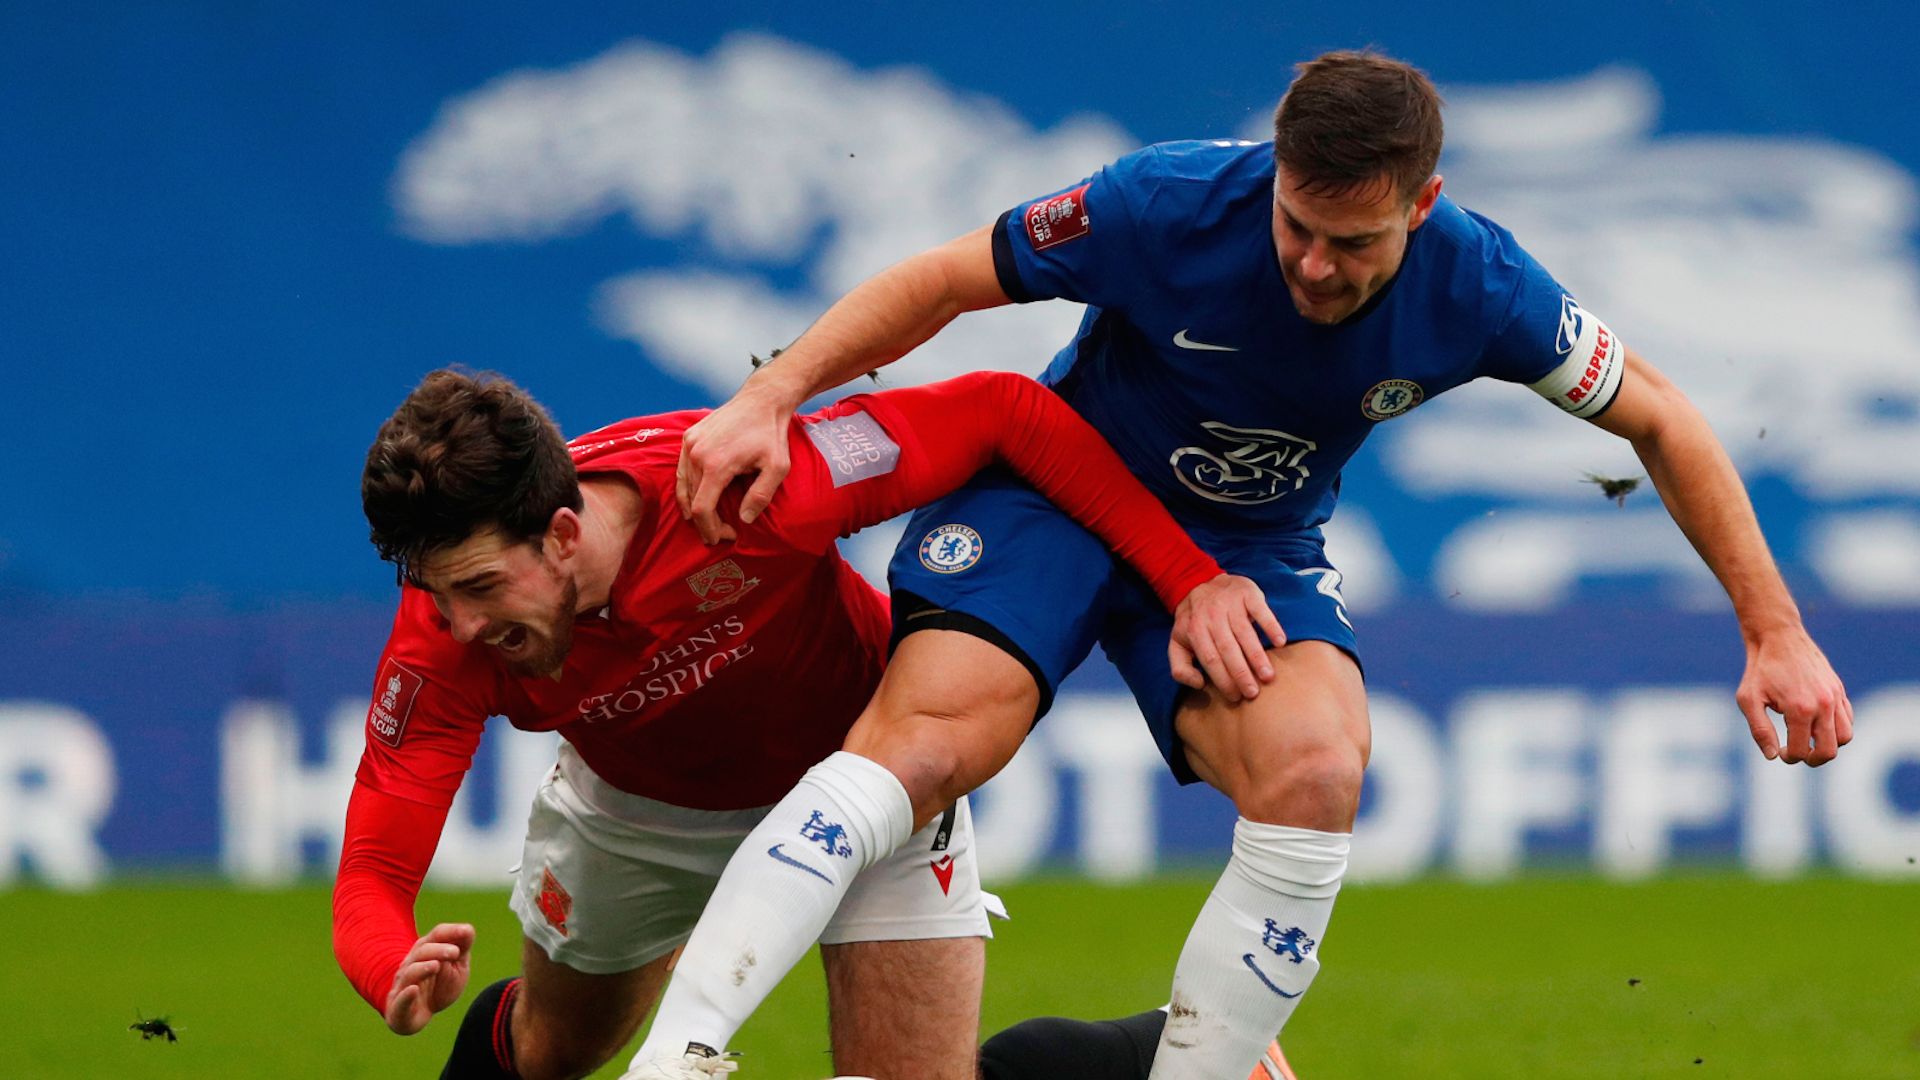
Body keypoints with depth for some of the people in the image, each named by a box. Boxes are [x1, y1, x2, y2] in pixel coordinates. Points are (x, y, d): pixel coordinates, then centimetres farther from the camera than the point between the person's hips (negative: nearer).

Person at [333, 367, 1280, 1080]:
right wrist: (396, 979, -55)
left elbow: (1002, 411, -33)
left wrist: (1188, 579, -35)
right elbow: (374, 871, -31)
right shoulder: (444, 632, -34)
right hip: (634, 802, 3)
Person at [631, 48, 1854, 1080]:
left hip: (1255, 552, 2)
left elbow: (1660, 420, -3)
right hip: (1059, 489, -2)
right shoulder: (1169, 204, -25)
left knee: (1316, 774, -29)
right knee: (920, 746, -28)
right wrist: (768, 401, -22)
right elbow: (941, 282, -12)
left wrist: (1775, 629, -4)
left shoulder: (1476, 287, -19)